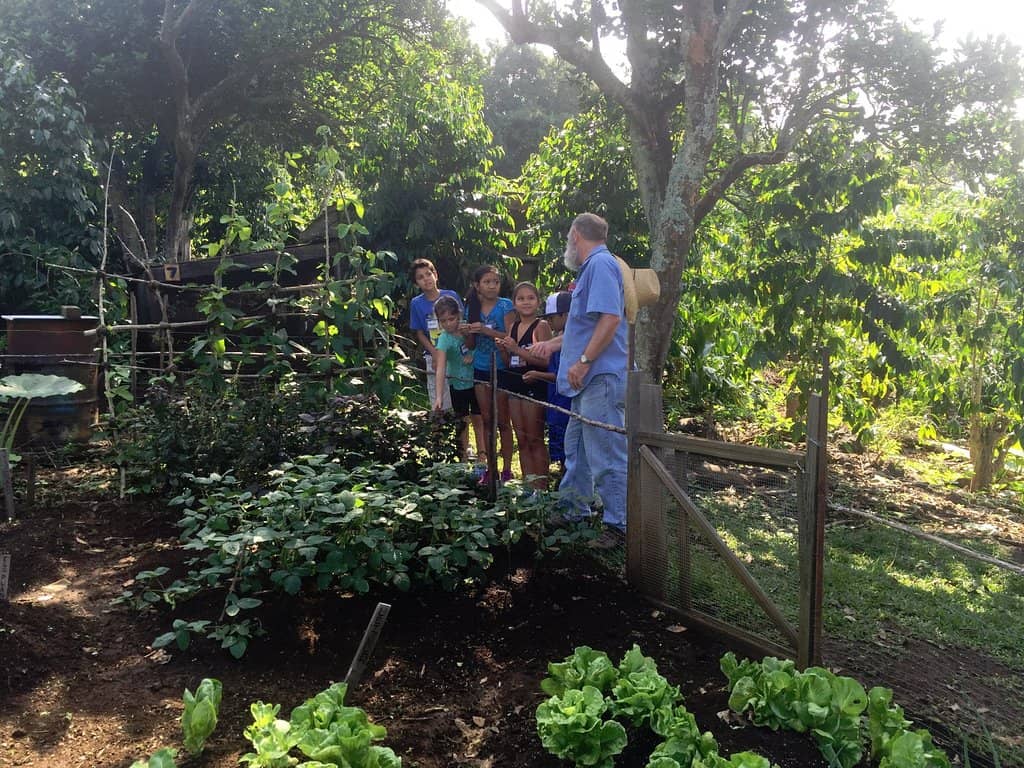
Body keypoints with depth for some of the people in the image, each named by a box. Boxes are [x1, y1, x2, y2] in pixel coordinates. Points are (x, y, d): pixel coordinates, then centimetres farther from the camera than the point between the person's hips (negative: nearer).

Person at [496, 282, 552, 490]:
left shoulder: (541, 326, -9)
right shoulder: (513, 327, 13)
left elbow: (545, 360, -19)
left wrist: (517, 349, -20)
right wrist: (503, 349, 0)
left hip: (534, 385, -7)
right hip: (515, 385, 7)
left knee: (535, 440, -2)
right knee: (521, 440, 10)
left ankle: (540, 486, 5)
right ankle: (527, 483, 17)